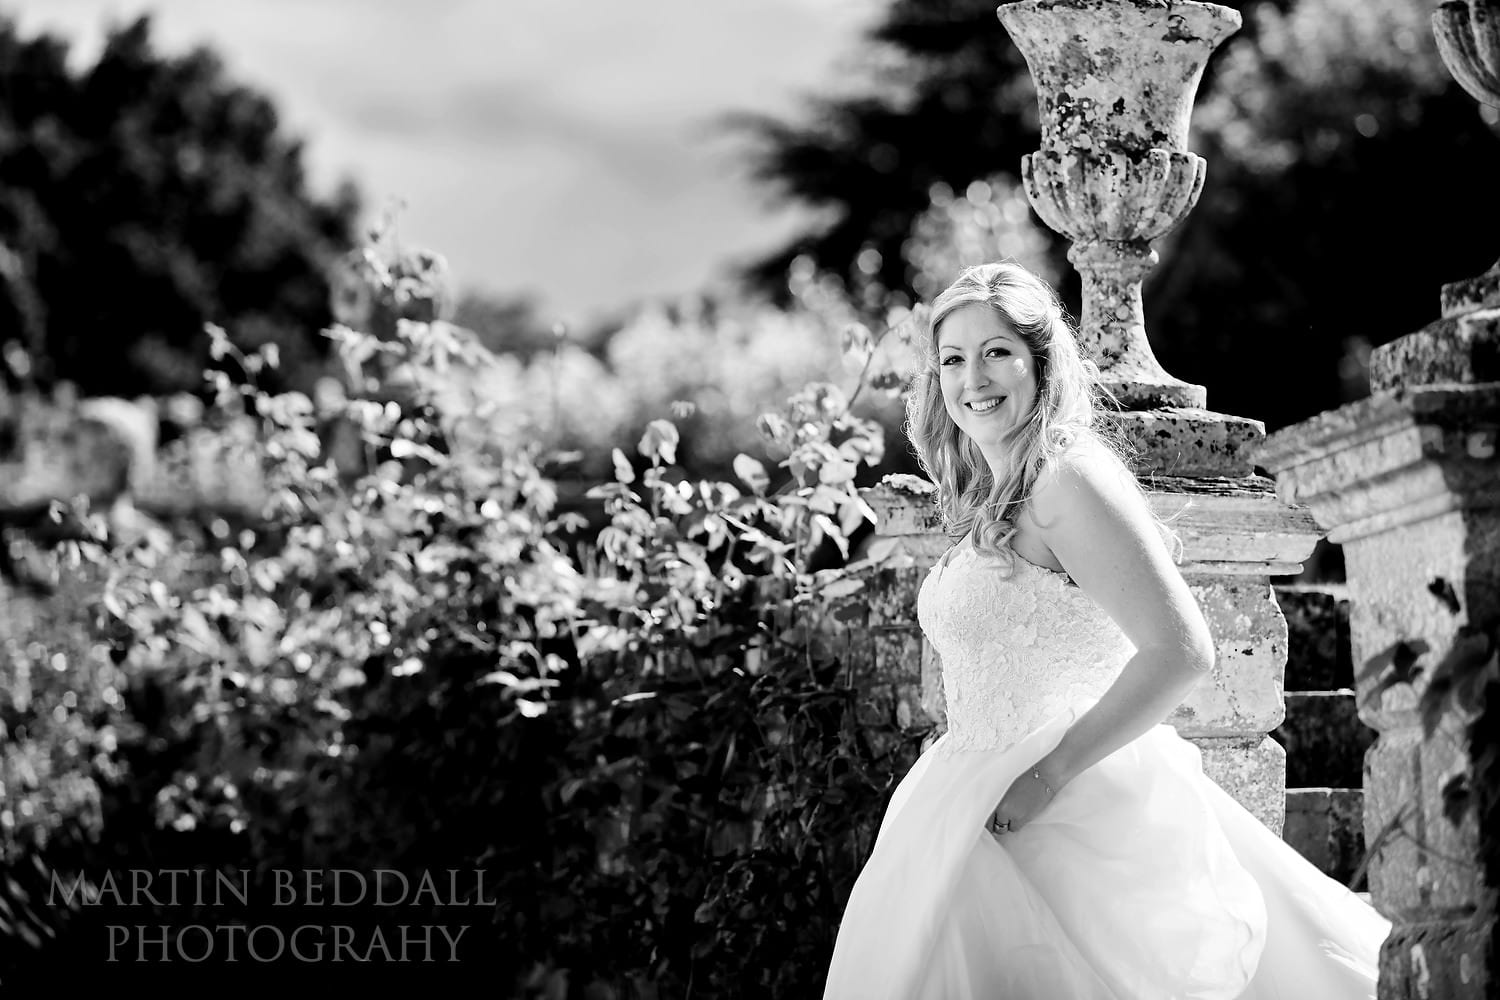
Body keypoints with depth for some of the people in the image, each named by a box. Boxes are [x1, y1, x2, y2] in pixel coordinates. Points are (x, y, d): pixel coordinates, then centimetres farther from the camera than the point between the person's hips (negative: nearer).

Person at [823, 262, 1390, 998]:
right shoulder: (990, 498, 14)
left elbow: (1180, 653, -20)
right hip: (994, 814, 9)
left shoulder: (1070, 476, -13)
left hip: (1068, 821, -9)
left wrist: (1048, 776, -20)